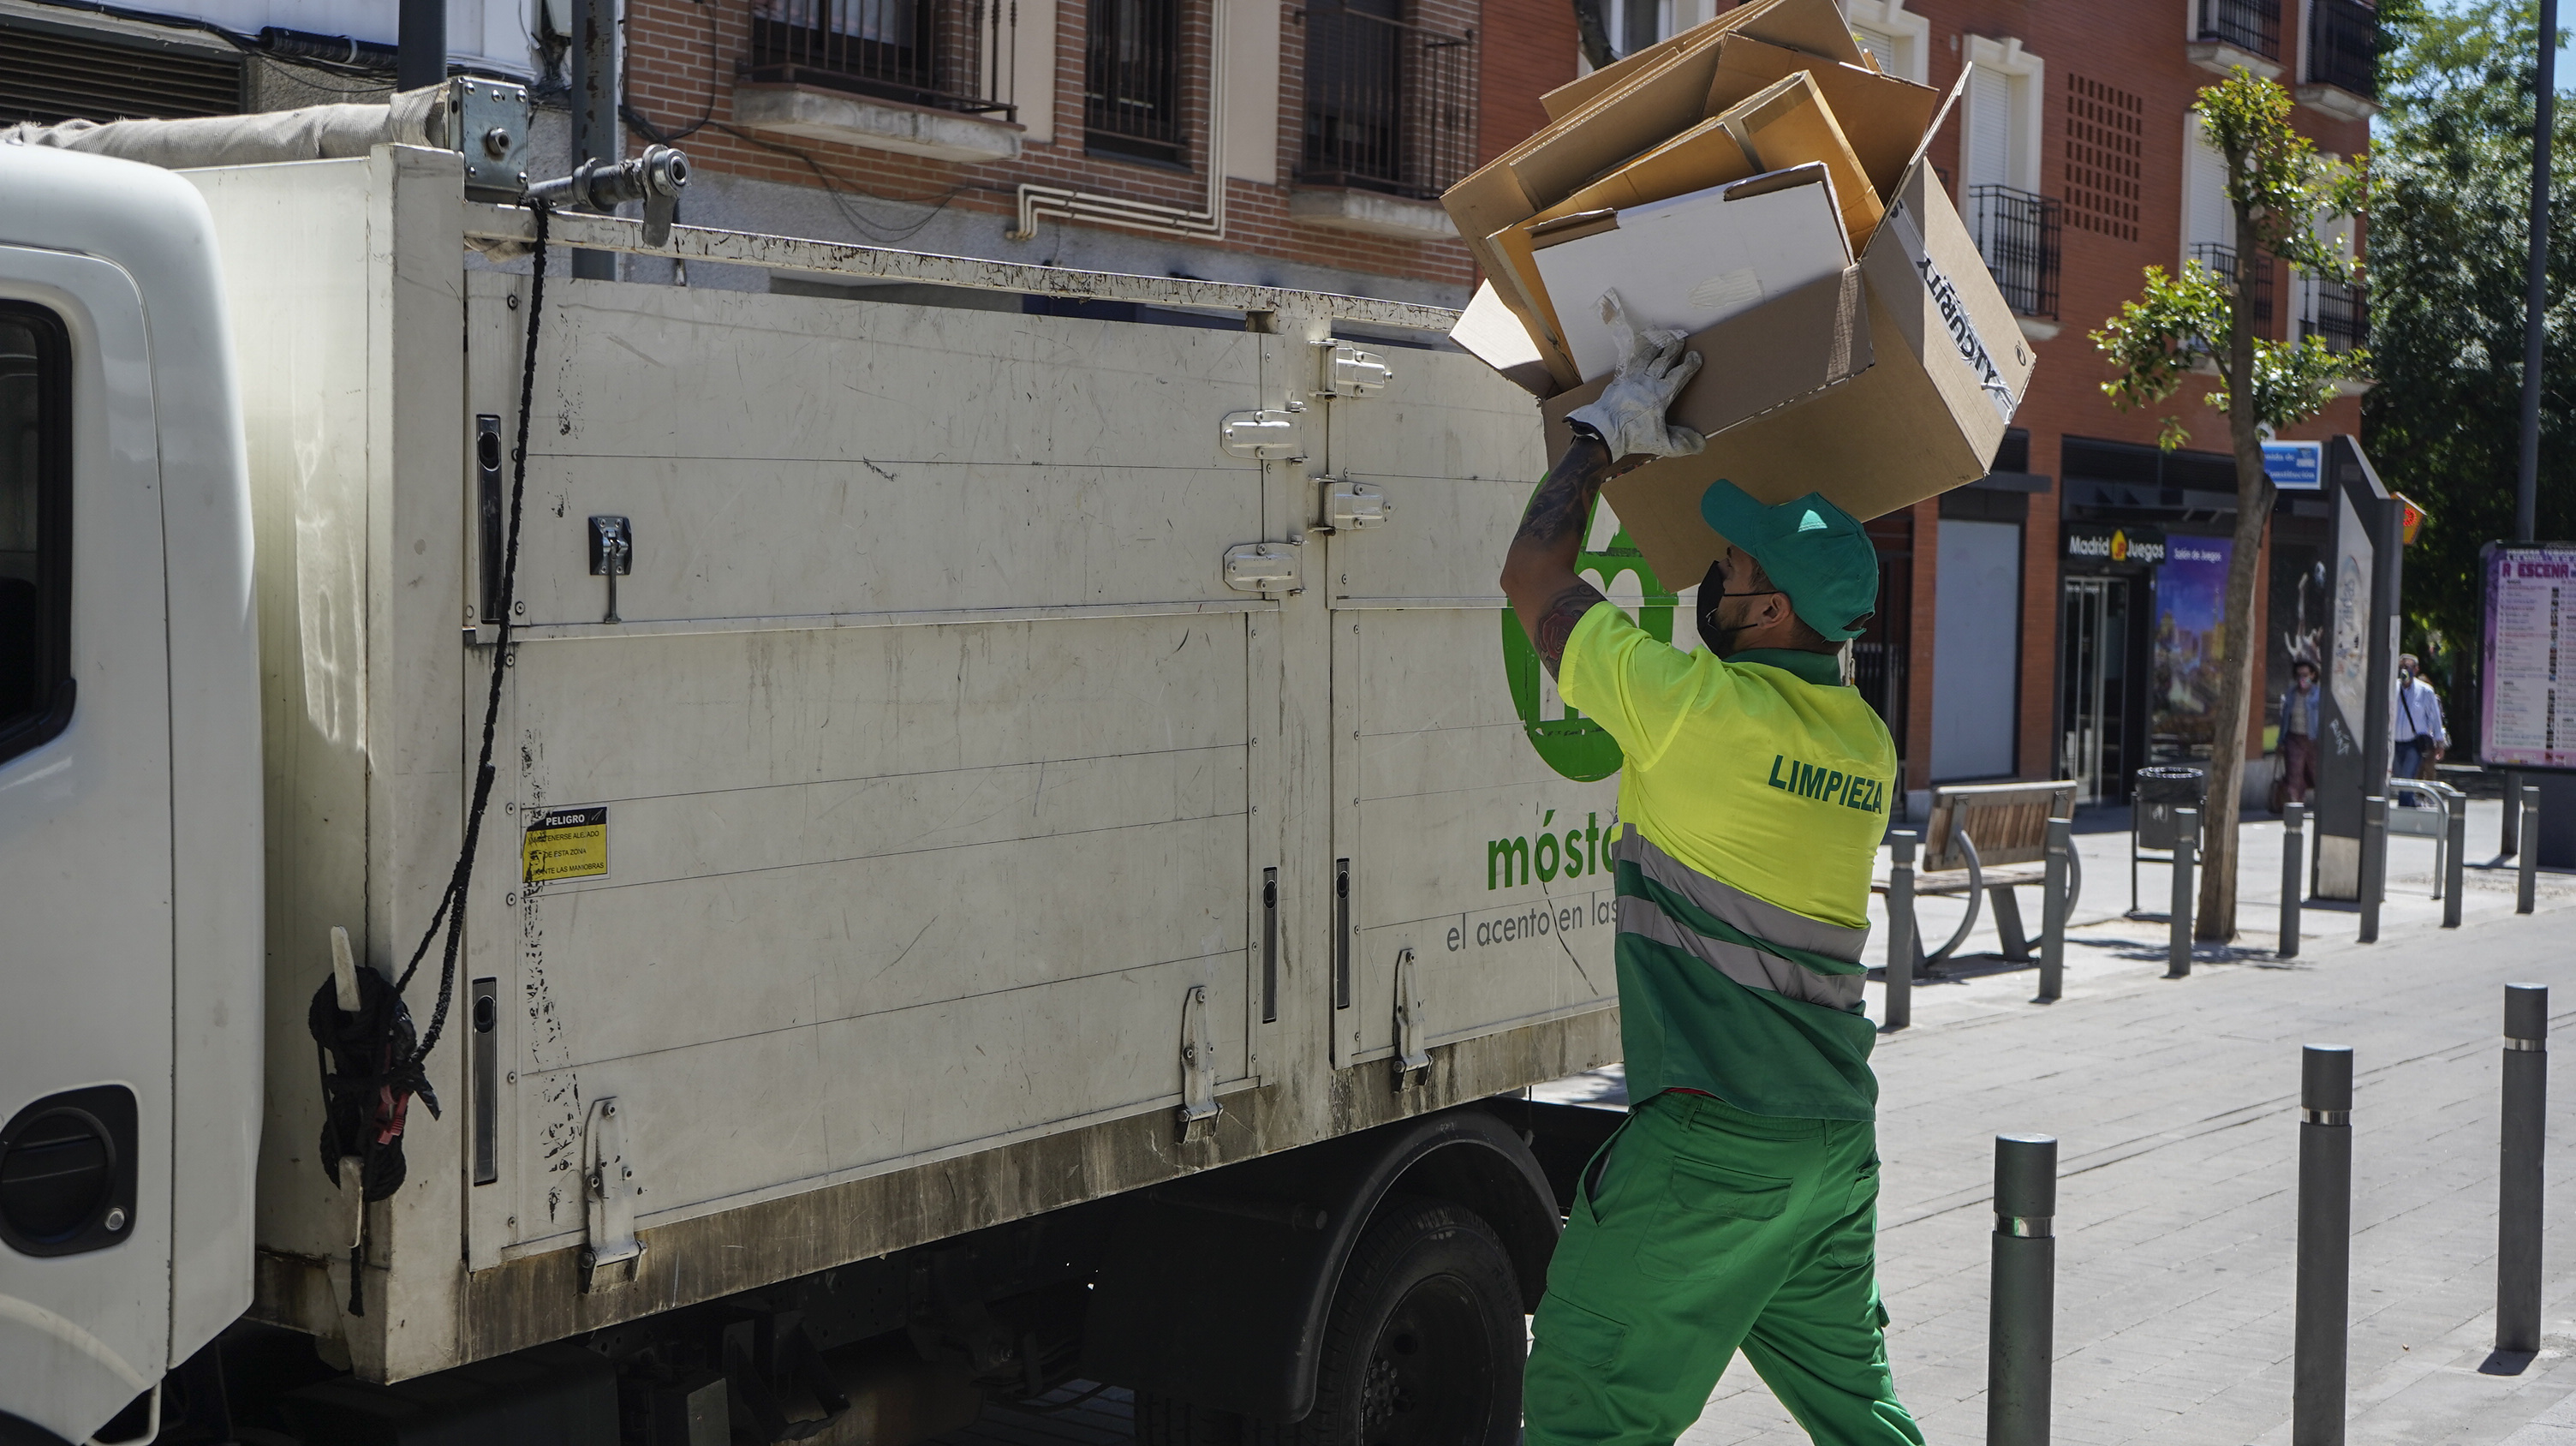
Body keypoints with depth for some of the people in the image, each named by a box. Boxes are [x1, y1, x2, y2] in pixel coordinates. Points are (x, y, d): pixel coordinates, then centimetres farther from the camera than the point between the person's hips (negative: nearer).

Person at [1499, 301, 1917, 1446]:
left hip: (1708, 1137, -8)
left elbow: (1534, 573, -4)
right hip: (1838, 1134, 8)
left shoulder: (1697, 707, -15)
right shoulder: (1866, 743, 8)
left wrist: (1606, 434, 10)